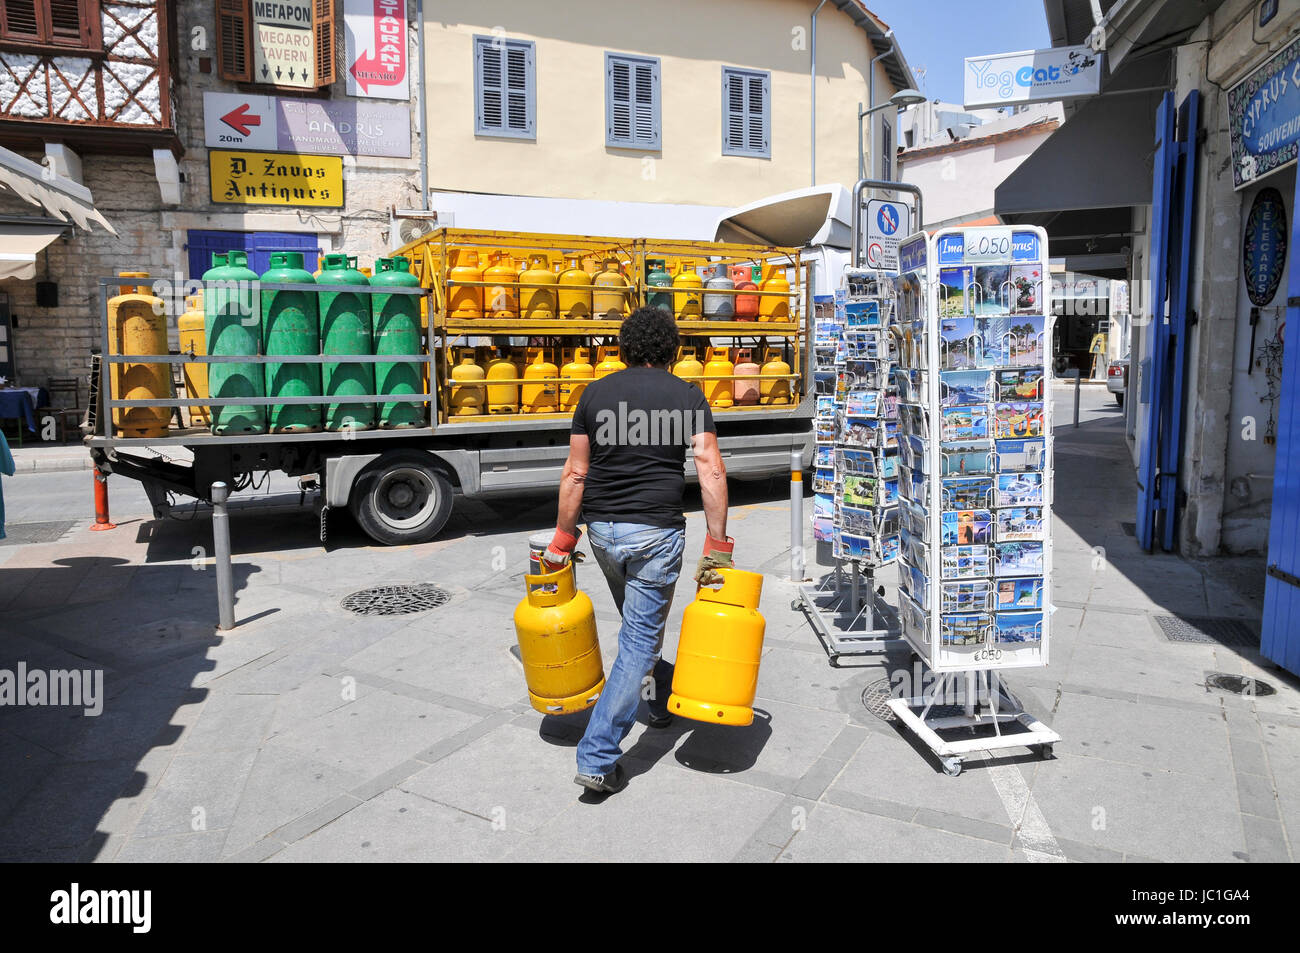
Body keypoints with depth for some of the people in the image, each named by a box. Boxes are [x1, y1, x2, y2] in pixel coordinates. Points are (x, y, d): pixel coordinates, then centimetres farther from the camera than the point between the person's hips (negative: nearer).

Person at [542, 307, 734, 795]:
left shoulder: (595, 393, 4)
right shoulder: (686, 395, -3)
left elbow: (575, 473, 3)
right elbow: (711, 471, -12)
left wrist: (564, 537, 11)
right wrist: (717, 545, -9)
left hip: (602, 529, 4)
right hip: (655, 532, -4)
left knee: (639, 623, 26)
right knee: (640, 639, 2)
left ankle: (663, 701, 46)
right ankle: (598, 759, 0)